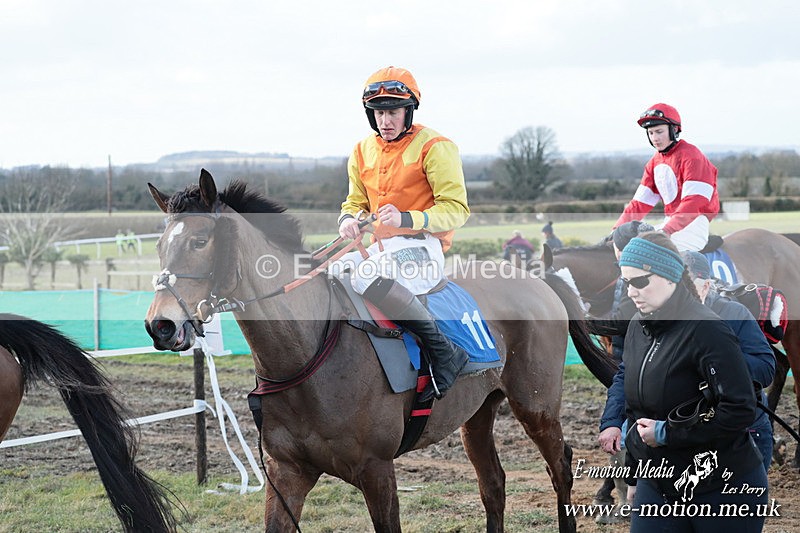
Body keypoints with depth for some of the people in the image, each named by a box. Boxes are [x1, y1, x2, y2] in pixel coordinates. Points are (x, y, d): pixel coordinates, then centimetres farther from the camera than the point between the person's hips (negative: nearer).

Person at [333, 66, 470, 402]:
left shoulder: (434, 148, -6)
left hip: (423, 247, -7)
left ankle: (444, 352, -29)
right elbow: (356, 202, 23)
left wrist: (407, 218, -25)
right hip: (383, 249, 7)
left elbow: (456, 210, -10)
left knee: (366, 276, -35)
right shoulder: (363, 153, 14)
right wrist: (349, 218, -3)